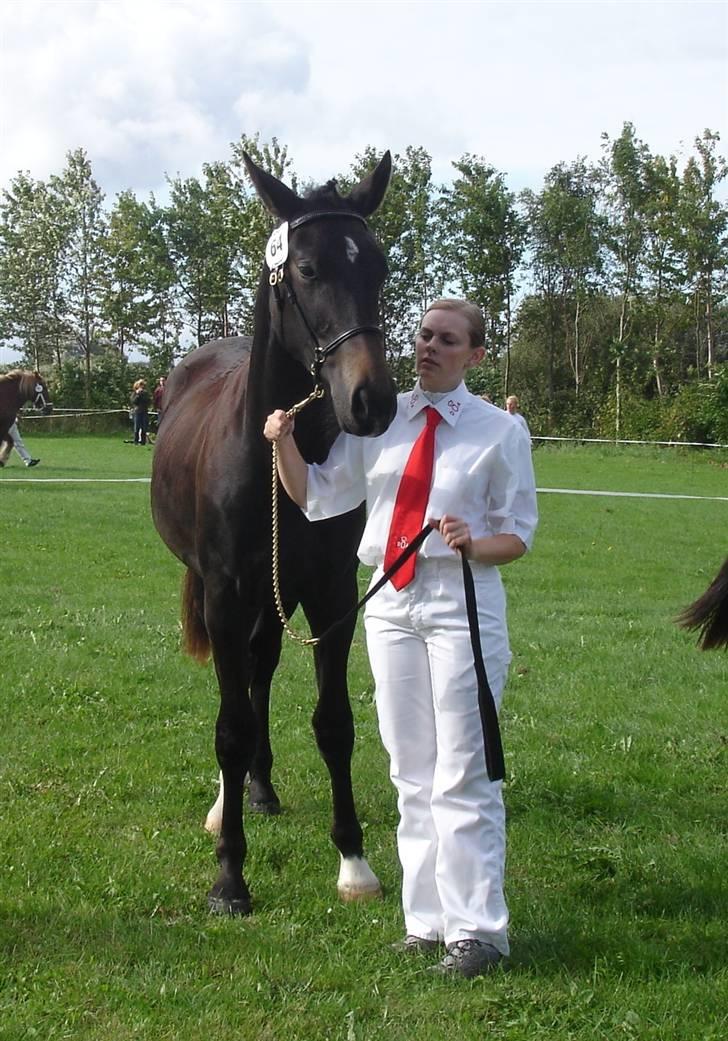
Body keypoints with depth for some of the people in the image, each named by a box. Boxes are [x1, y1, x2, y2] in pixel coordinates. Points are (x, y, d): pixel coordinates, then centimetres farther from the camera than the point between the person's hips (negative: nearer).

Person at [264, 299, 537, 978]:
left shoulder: (499, 431, -2)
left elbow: (518, 537, -1)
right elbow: (316, 497, 10)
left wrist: (473, 544, -21)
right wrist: (284, 445, -6)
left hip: (461, 602, -5)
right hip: (390, 602, 5)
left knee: (461, 775, -3)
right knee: (410, 773, 11)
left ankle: (475, 929, 6)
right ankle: (426, 920, 21)